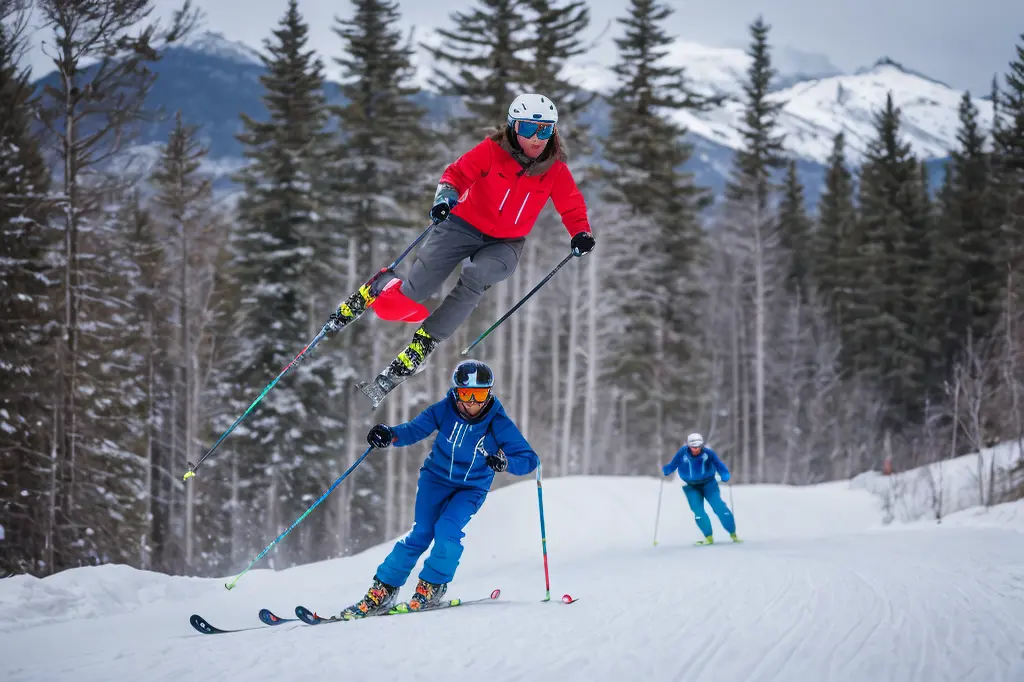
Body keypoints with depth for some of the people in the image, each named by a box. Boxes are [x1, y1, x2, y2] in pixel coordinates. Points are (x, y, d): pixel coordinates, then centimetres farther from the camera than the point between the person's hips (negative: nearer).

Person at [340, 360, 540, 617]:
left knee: (447, 529, -24)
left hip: (471, 489, -1)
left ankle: (433, 586, -1)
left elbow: (529, 459, -19)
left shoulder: (499, 424, -19)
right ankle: (382, 592, -4)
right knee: (421, 533, -12)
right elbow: (414, 430, -16)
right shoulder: (444, 410, -15)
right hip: (436, 478, 1)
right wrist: (390, 434, -38)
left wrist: (506, 462, -40)